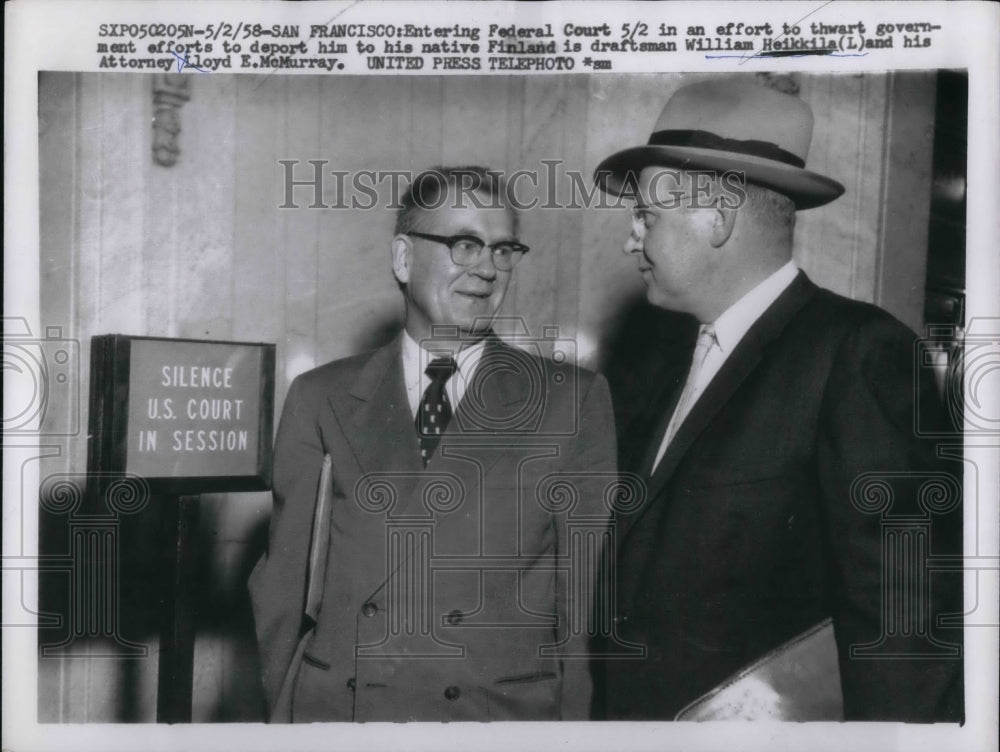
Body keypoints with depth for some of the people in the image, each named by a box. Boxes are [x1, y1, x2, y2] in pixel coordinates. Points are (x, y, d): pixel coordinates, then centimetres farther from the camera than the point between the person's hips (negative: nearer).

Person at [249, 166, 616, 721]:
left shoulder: (573, 401, -2)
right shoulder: (320, 400, 3)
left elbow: (588, 592, -1)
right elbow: (284, 581, 6)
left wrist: (574, 718, -4)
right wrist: (286, 707, 3)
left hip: (507, 711, -1)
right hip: (333, 707, 1)